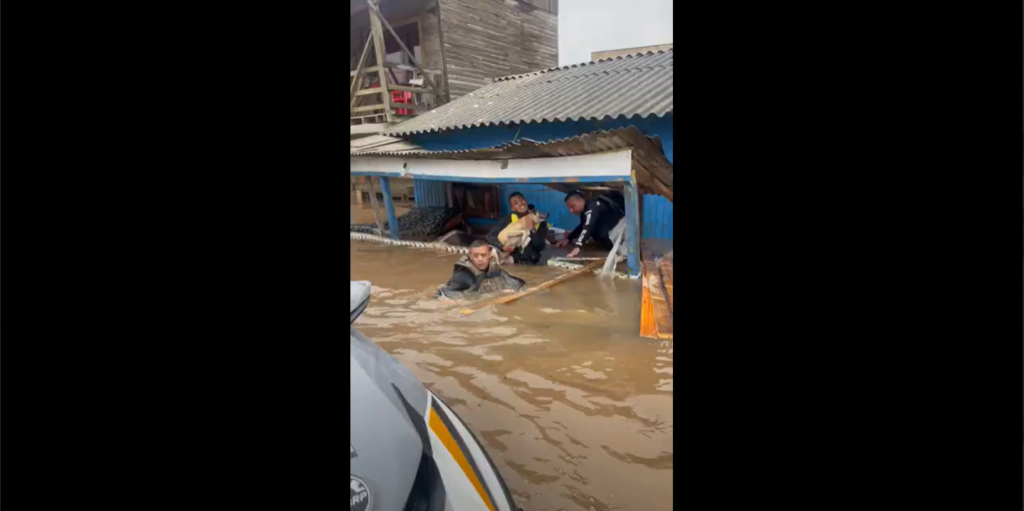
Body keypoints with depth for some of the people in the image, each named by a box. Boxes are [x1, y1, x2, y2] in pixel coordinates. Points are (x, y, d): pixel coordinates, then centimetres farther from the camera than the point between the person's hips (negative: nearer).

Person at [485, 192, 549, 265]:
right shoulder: (507, 220, -4)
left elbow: (540, 246, -8)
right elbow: (489, 237, -7)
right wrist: (503, 247, -21)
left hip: (532, 263, 1)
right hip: (512, 262, -1)